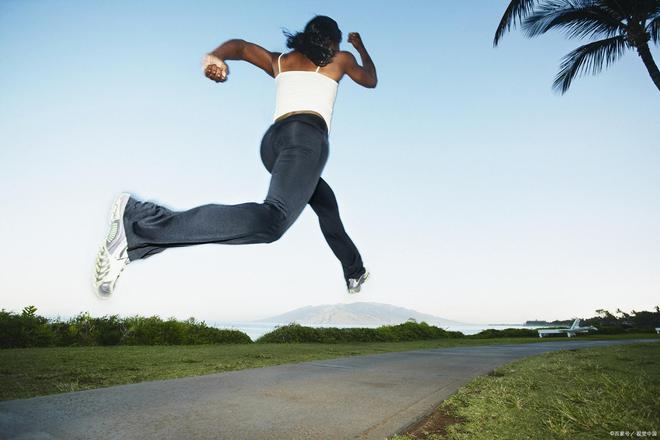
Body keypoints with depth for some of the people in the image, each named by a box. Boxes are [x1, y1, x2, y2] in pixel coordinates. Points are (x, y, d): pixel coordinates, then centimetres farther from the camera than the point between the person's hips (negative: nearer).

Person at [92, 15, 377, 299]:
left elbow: (240, 46, 10)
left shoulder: (278, 61, 28)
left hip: (273, 141, 7)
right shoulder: (340, 59, 23)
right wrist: (360, 47, 58)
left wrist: (214, 57, -10)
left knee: (327, 205, 26)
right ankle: (138, 227, -42)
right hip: (306, 136, -7)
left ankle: (354, 273, 39)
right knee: (272, 219, -30)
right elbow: (371, 80, 41)